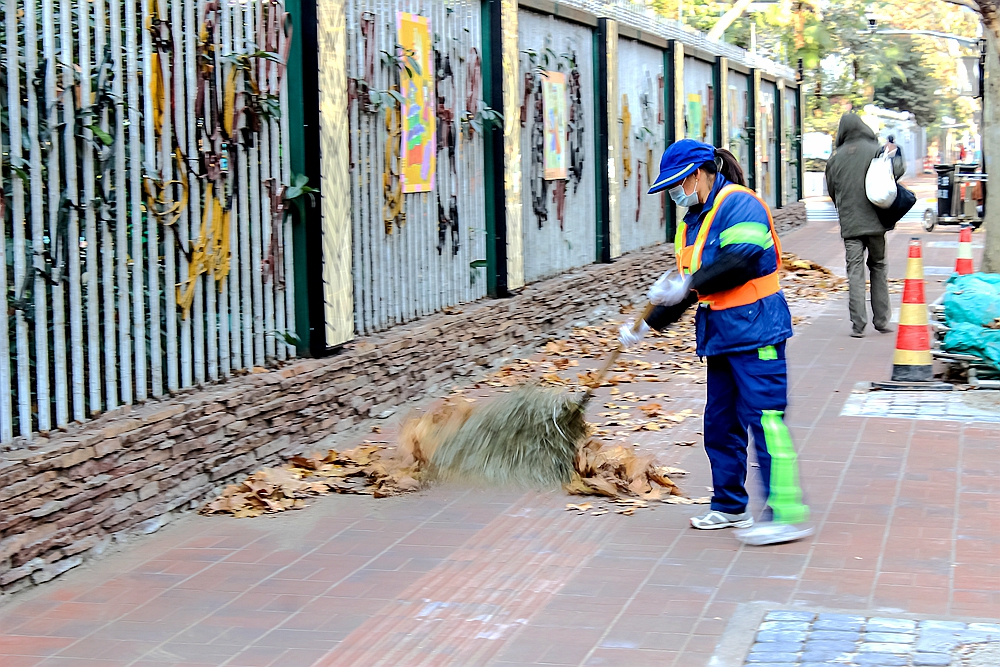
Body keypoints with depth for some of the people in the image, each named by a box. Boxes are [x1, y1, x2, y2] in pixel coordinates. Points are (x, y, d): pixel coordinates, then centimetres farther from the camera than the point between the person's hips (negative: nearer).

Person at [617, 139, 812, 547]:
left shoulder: (738, 204, -11)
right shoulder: (692, 222, 18)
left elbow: (742, 260, -26)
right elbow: (683, 288, 23)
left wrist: (690, 283, -25)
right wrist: (647, 325, 18)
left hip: (755, 330, -10)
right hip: (720, 336, 10)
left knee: (764, 419, -12)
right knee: (720, 424, 12)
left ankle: (787, 514, -12)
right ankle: (730, 506, 23)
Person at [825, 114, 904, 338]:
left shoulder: (836, 158, 3)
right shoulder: (875, 150, -3)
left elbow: (832, 191, 11)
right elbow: (898, 168, -9)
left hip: (849, 225, 0)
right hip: (874, 221, 0)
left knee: (855, 272, 1)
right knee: (878, 268, 14)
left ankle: (858, 325, -6)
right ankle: (881, 320, 15)